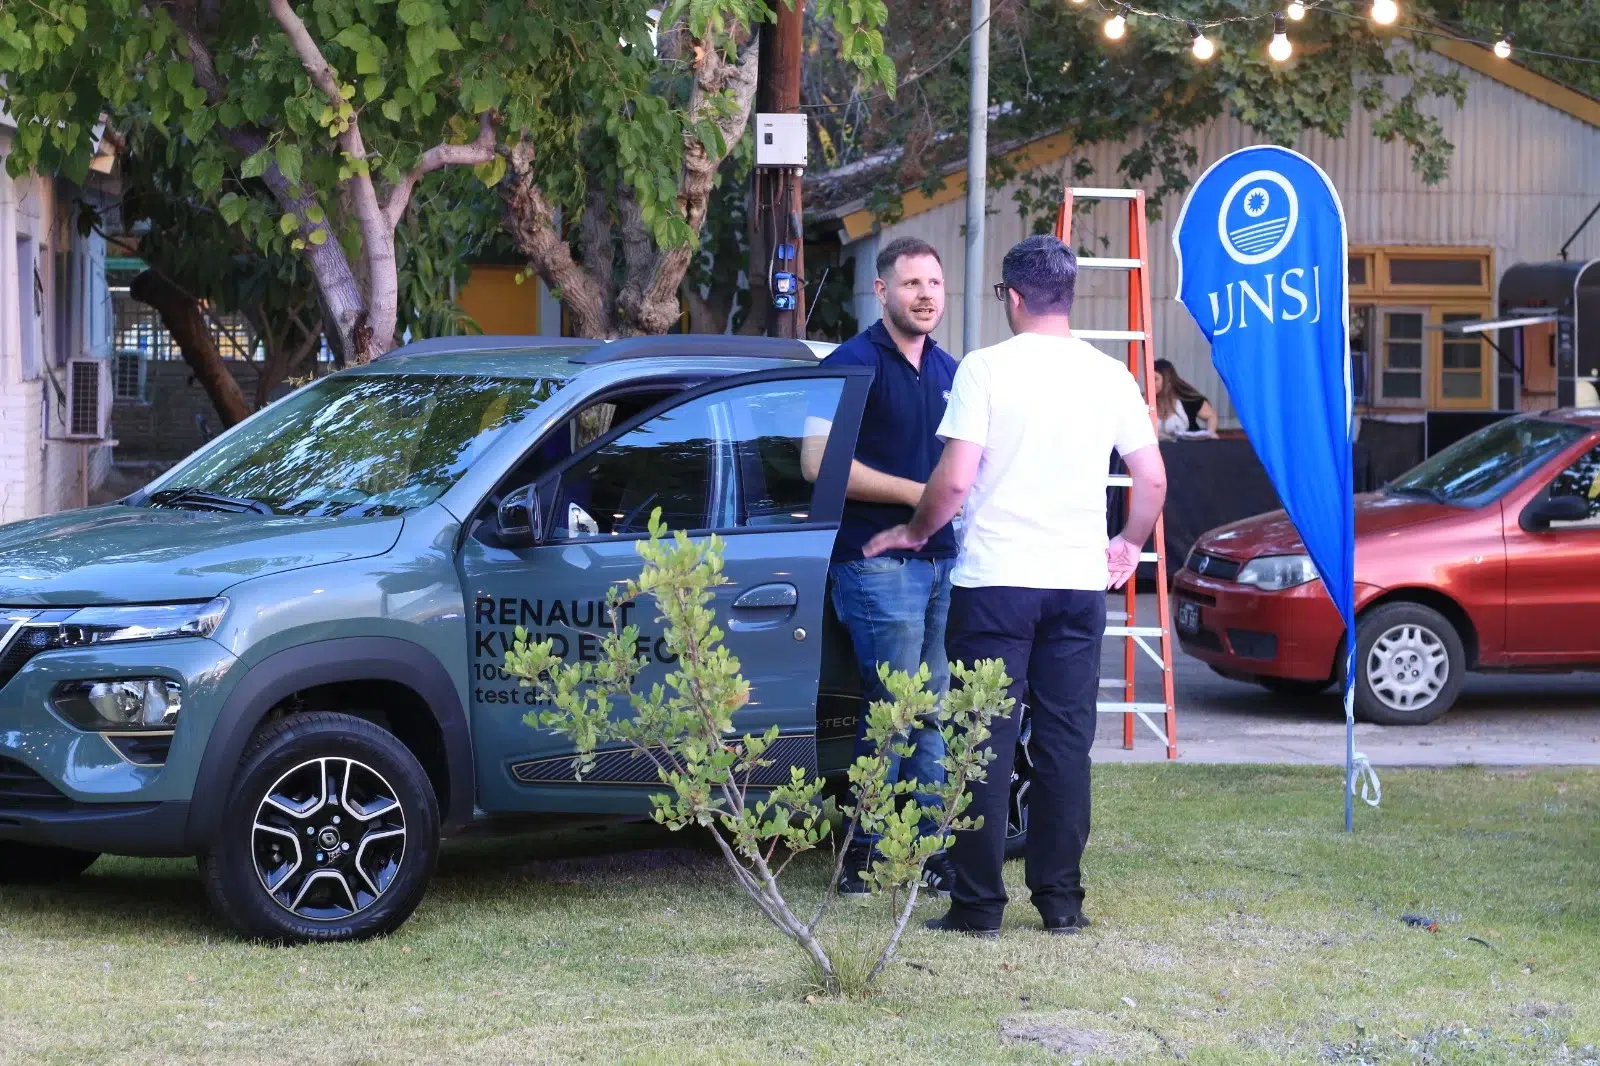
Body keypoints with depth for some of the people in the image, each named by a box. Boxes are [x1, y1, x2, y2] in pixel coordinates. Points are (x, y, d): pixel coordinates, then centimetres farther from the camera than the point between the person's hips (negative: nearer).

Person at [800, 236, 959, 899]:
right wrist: (915, 493, -16)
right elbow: (820, 462, -15)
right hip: (878, 562, -7)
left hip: (943, 560, 7)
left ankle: (932, 852, 14)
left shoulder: (949, 372, 18)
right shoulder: (854, 364, -6)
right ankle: (860, 855, 0)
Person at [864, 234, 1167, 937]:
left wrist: (916, 533, 7)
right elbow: (1153, 479, 10)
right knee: (1065, 742, 9)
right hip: (1080, 582, 3)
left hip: (996, 581, -3)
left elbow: (954, 481, -11)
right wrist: (1129, 546, 26)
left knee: (987, 744, 1)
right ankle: (1061, 900, 11)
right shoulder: (1109, 376, 6)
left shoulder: (987, 367, -7)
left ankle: (979, 904, 2)